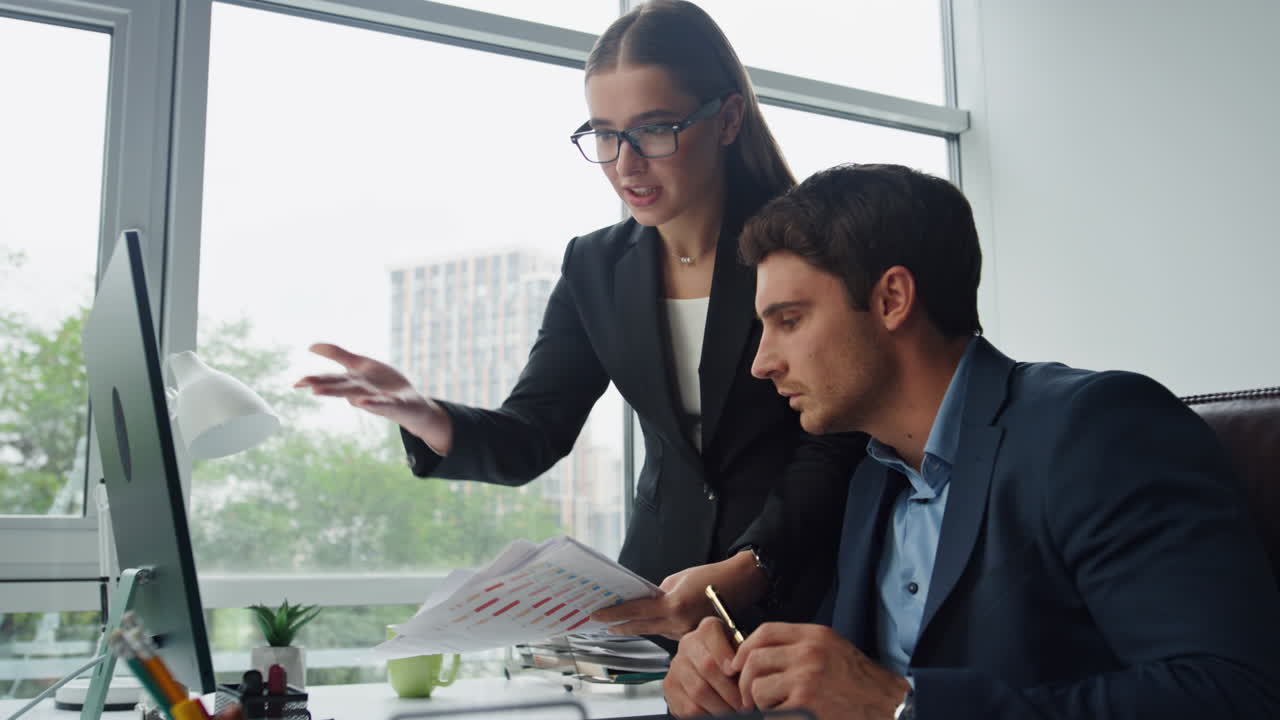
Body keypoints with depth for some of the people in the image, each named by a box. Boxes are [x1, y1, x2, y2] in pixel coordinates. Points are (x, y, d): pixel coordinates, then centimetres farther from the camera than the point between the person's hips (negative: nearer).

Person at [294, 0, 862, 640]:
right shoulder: (595, 267, 7)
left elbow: (836, 448, -10)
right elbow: (532, 438, 4)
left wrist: (744, 573, -26)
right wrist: (428, 420, -17)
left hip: (799, 592, -3)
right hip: (660, 581, 4)